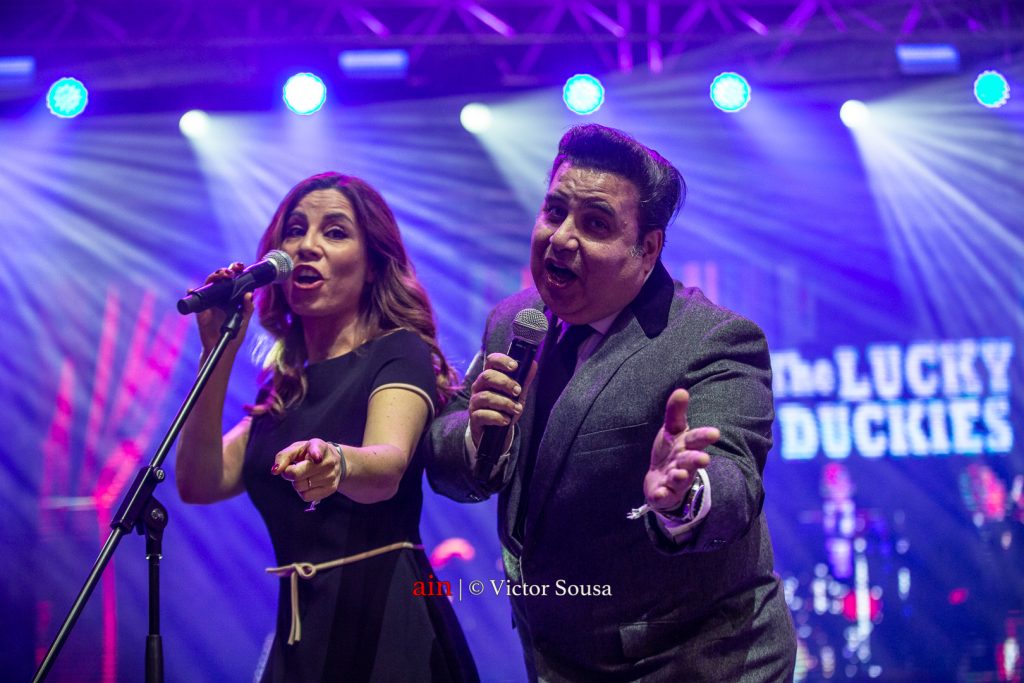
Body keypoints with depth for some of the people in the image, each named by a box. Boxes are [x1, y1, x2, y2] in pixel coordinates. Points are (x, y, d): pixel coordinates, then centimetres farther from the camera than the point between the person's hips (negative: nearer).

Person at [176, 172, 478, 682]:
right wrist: (219, 353, -4)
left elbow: (388, 467, -25)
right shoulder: (283, 385, 15)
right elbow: (200, 483, 2)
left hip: (383, 626, -6)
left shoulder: (400, 353, -5)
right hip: (299, 632, 6)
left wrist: (337, 462, -48)